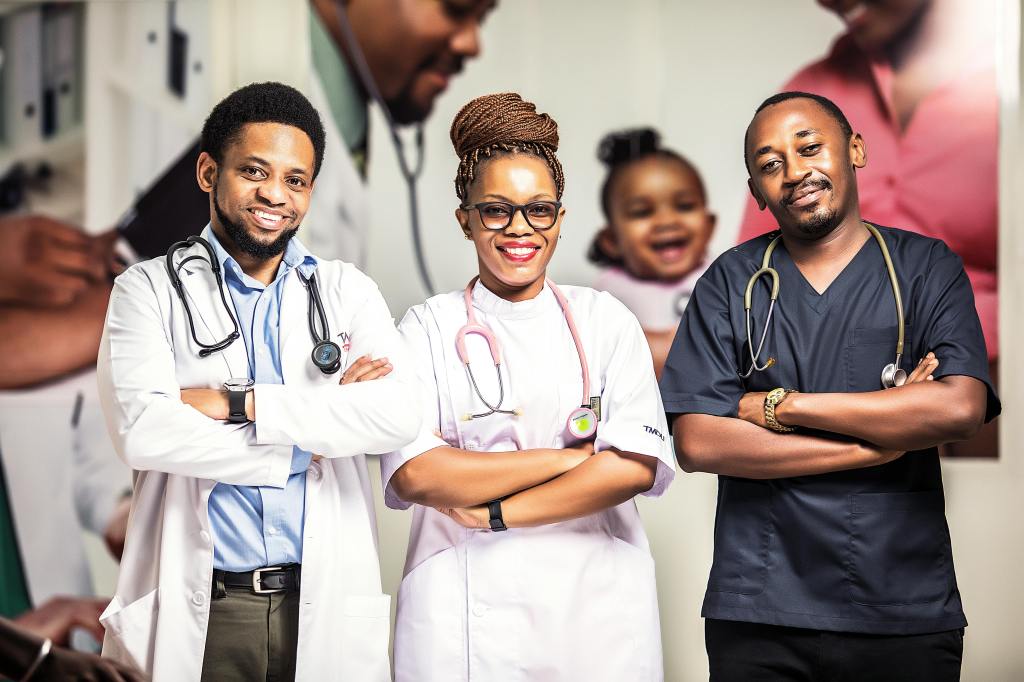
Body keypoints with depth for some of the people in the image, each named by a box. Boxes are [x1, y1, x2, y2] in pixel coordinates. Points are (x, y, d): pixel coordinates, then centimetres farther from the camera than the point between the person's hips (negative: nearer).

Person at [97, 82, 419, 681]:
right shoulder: (149, 289, 2)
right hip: (195, 611, -1)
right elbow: (142, 431, -14)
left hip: (327, 607, 2)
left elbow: (399, 416, -11)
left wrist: (234, 402, -15)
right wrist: (306, 441, -11)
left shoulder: (347, 292, 7)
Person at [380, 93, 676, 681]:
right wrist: (569, 458, -11)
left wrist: (496, 512, -11)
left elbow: (636, 466, -7)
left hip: (595, 599, 1)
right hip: (465, 607, -1)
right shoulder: (430, 327, 2)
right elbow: (413, 474, -12)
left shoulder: (605, 320, 5)